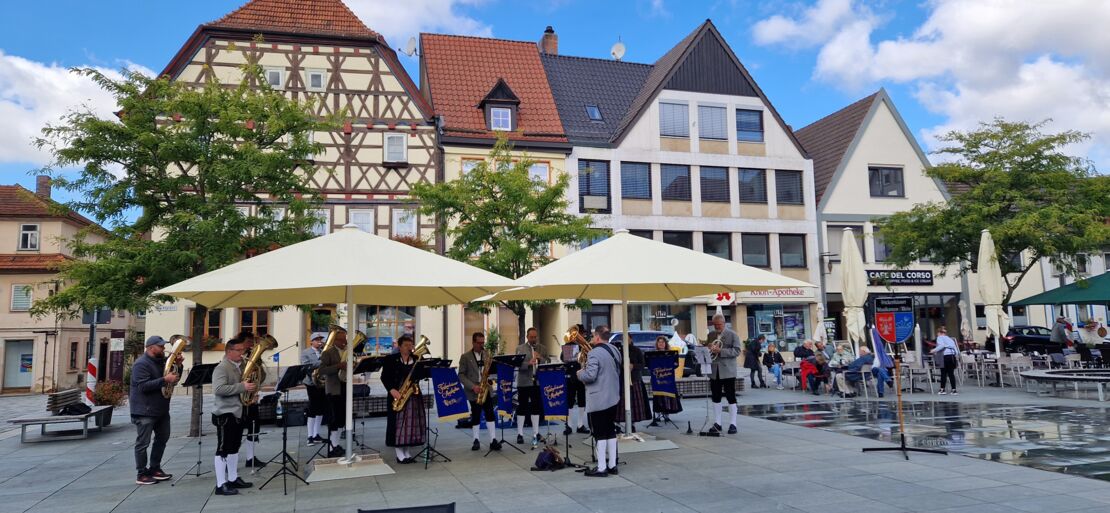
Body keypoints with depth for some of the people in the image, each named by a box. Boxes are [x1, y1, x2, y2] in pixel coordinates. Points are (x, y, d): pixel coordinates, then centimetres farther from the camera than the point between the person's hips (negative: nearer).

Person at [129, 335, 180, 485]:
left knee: (162, 438, 15)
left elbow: (173, 377, 14)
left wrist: (177, 364, -2)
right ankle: (142, 474, 4)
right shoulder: (141, 364, -15)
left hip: (161, 409, 9)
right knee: (143, 443, -2)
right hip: (145, 410, -9)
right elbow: (143, 386, -24)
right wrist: (165, 380, -30)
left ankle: (155, 469, 25)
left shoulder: (161, 361, 13)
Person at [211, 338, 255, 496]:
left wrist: (252, 387, 6)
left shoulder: (241, 366, 11)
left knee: (234, 447, 15)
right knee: (223, 448, -5)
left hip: (238, 412, 9)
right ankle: (221, 485, -2)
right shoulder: (221, 368, -14)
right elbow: (219, 389, -27)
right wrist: (243, 387, -27)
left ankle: (233, 479, 25)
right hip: (225, 413, -9)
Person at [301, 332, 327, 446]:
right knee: (312, 410, -3)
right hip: (312, 383, -5)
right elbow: (305, 366, -15)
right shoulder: (305, 353, 0)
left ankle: (316, 434, 19)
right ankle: (310, 436, 2)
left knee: (321, 409, 9)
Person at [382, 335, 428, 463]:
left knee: (411, 423, 5)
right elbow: (384, 377, -4)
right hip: (397, 395, -4)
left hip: (413, 395, 4)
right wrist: (392, 390, -16)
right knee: (398, 423, -3)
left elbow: (422, 375, 3)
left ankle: (408, 453, 16)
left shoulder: (417, 359, 10)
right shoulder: (391, 359, 0)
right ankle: (400, 455, 4)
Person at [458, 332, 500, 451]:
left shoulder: (488, 354, 9)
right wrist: (472, 386, -17)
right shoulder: (465, 357, -2)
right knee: (475, 416, 4)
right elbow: (461, 375, -6)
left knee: (490, 414, -5)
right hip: (473, 391, -2)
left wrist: (491, 365, -10)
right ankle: (476, 441, 16)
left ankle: (493, 440, -4)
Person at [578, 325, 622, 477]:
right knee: (611, 432, 14)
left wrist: (580, 374, -5)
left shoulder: (594, 353, -17)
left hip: (598, 400, -8)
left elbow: (590, 375, -25)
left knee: (599, 434, -2)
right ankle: (612, 465, 19)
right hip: (613, 398, 8)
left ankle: (601, 468, 1)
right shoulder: (615, 351, 9)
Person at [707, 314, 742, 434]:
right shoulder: (710, 335, 13)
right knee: (715, 397, 7)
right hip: (714, 371, 5)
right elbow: (707, 349, 19)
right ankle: (718, 423, 16)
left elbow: (737, 351, -10)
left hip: (728, 371, -5)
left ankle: (733, 424, 4)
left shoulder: (733, 335, -1)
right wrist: (709, 350, -6)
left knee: (731, 397, -1)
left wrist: (721, 351, -20)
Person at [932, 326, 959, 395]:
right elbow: (956, 349, 16)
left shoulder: (940, 337, 5)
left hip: (946, 356, -6)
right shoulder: (950, 338, 25)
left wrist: (934, 350, -8)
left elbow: (942, 345, -15)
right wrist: (957, 358, 16)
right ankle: (954, 390, 2)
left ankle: (942, 389, 7)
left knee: (943, 373, 2)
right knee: (951, 373, 6)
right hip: (953, 356, 6)